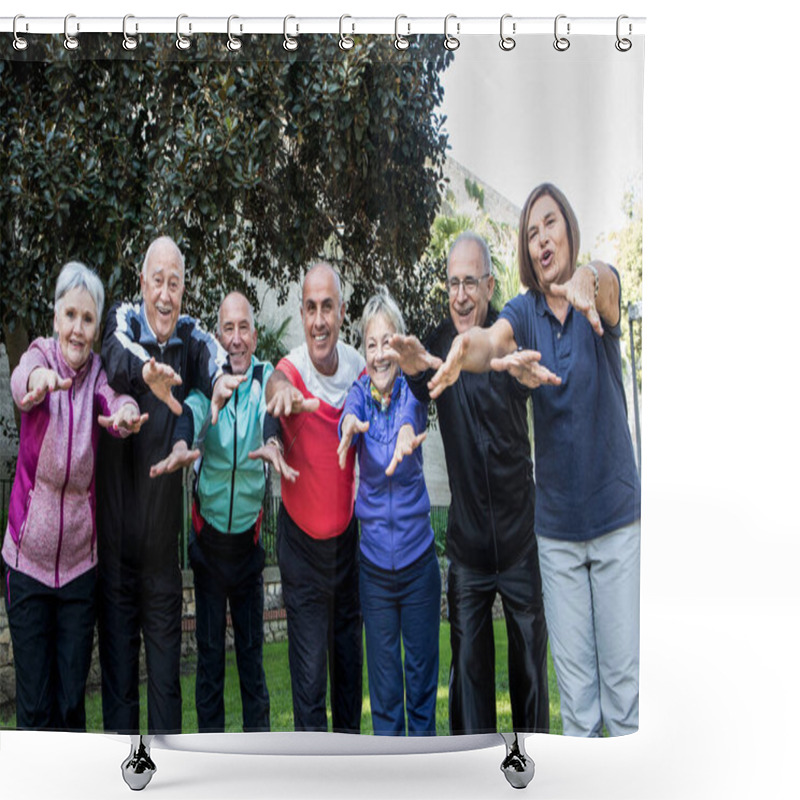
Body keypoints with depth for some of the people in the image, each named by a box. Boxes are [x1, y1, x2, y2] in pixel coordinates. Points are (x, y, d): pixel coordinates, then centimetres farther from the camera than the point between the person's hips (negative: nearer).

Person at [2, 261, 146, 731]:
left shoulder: (97, 374, -3)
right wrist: (39, 378, -57)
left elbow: (116, 401, -26)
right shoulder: (41, 355, -8)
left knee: (73, 700, 10)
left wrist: (125, 414, -51)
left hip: (80, 560, 2)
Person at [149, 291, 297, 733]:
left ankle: (258, 737, 22)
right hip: (208, 535, 0)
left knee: (252, 645, 10)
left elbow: (274, 414, -24)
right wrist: (181, 447, -47)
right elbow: (190, 413, -25)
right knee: (209, 650, 7)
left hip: (249, 535, 1)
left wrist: (272, 444, -47)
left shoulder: (267, 378, -4)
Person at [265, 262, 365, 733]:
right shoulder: (291, 371, -19)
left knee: (348, 637, 18)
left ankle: (349, 732, 36)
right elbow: (277, 387, -44)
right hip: (303, 534, -4)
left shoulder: (357, 365, -6)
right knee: (309, 654, -1)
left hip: (347, 527, 4)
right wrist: (284, 395, -65)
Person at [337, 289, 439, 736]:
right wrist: (350, 424, -49)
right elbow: (350, 414, -24)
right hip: (374, 563, 1)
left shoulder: (412, 390, -7)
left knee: (423, 676, 9)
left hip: (419, 558, -1)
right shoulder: (361, 393, -1)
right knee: (383, 682, 9)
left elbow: (415, 411, -30)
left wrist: (407, 433, -54)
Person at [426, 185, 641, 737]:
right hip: (556, 528, 2)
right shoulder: (526, 310, -1)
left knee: (625, 678, 5)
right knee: (573, 683, 8)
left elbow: (607, 289, -30)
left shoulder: (602, 286, -5)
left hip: (617, 516, -2)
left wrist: (588, 282, -55)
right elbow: (492, 340, -23)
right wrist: (468, 347, -48)